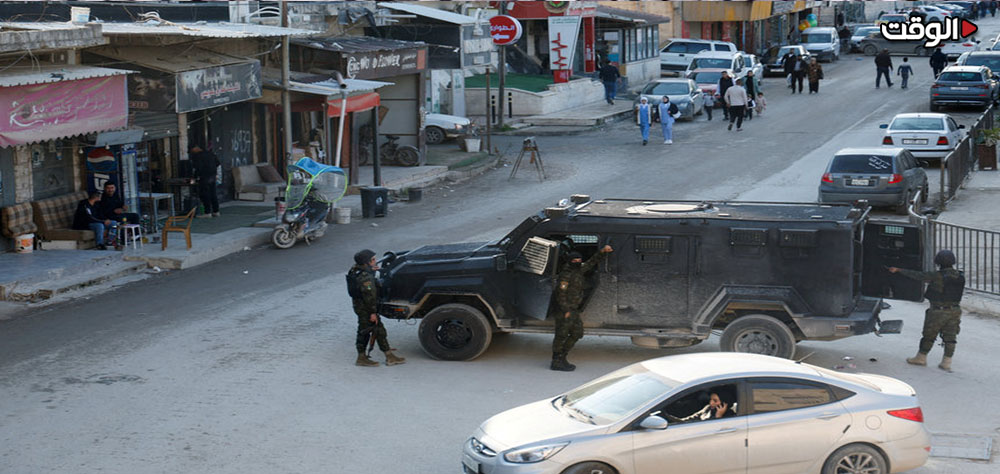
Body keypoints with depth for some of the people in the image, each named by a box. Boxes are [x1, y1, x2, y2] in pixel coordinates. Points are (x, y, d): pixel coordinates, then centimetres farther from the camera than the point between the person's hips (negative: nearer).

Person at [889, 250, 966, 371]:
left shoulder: (937, 276, -16)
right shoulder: (959, 277, 0)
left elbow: (917, 275, -12)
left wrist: (898, 270, -5)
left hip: (939, 311, -5)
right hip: (955, 311, 5)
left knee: (929, 335, 10)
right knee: (950, 337, 8)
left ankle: (921, 357, 22)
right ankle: (947, 362, 8)